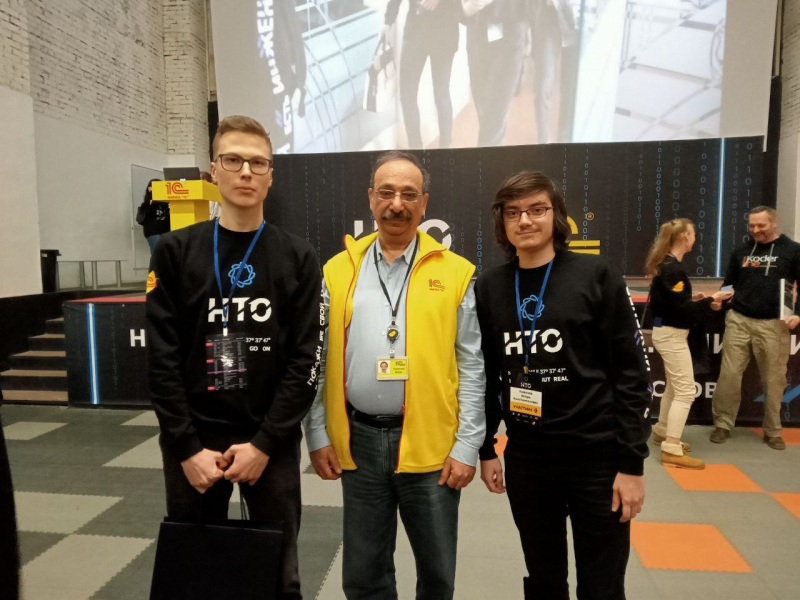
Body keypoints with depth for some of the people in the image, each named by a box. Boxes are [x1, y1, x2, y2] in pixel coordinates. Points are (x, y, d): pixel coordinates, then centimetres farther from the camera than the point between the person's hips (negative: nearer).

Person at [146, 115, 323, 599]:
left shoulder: (298, 257, -1)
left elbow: (306, 359, -6)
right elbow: (162, 358, -3)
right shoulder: (176, 251, 0)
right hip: (192, 443, 1)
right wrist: (187, 447, -9)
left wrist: (265, 443, -11)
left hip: (272, 442, 0)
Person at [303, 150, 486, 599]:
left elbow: (472, 368, -2)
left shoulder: (455, 273, -3)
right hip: (359, 440, 2)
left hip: (431, 443, -1)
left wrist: (468, 445, -5)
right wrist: (318, 435, 2)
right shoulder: (338, 272, 2)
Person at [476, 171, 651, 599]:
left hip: (597, 457, -2)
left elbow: (631, 373, -7)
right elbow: (486, 374, 8)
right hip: (524, 457, 3)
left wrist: (632, 462, -9)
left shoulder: (595, 276, -7)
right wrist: (485, 449, 8)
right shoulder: (489, 287, 2)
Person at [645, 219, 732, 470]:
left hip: (667, 333, 10)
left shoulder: (666, 264, 9)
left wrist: (693, 299, 6)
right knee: (685, 392, -7)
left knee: (674, 387, 21)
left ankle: (662, 432, 35)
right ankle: (672, 450, -3)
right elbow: (681, 307, -23)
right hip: (671, 335, -10)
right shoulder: (672, 268, -20)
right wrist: (711, 299, -13)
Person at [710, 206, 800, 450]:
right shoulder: (740, 252, 11)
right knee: (729, 374, 1)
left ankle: (773, 431, 21)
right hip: (738, 321, 2)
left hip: (773, 324, -2)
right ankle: (723, 424, 12)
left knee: (773, 379, 7)